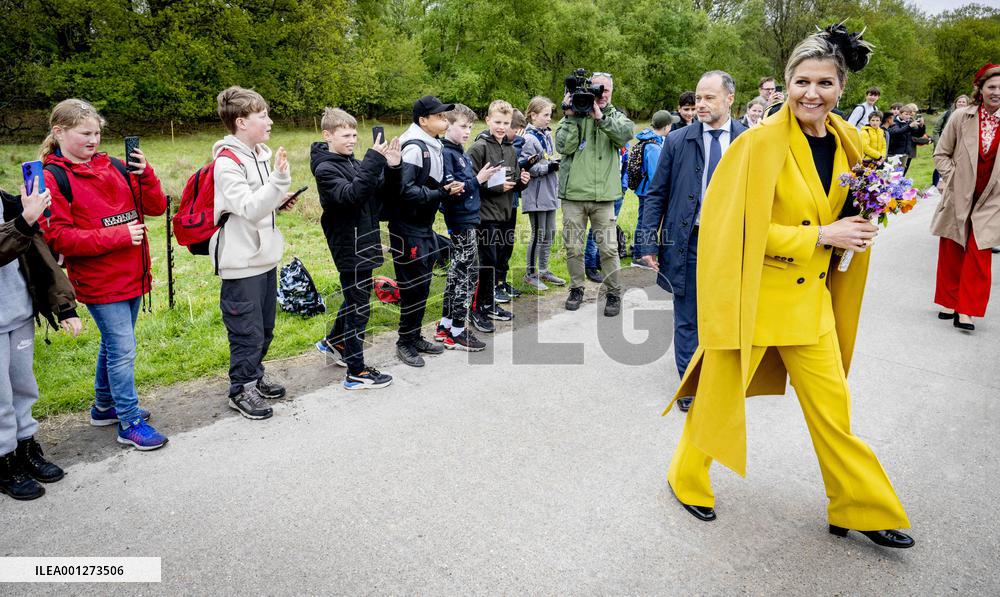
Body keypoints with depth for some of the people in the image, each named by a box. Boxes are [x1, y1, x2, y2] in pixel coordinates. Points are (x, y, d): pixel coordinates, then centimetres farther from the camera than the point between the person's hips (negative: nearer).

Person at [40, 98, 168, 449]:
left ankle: (105, 407, 36)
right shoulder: (53, 178, -8)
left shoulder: (114, 167, 6)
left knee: (114, 344, 19)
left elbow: (155, 207, 3)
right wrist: (116, 236, -19)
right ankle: (130, 424, 8)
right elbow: (58, 237, -14)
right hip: (98, 282, -6)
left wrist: (144, 174, -13)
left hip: (133, 275, 6)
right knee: (122, 349, -5)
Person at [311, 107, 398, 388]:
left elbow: (385, 193, 7)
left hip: (363, 243, 8)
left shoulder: (354, 163, 10)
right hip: (349, 247, -8)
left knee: (356, 299, 22)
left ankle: (333, 342, 44)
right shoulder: (325, 169, -13)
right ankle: (356, 373, 8)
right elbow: (350, 194, -30)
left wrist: (392, 168, -11)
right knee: (358, 307, -2)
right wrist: (374, 161, -32)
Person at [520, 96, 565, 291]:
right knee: (538, 235, -2)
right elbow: (526, 167, -19)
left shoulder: (547, 135, 13)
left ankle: (543, 271, 26)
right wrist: (548, 167, -21)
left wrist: (558, 163, 7)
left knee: (549, 234, 14)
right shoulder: (528, 138, -14)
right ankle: (530, 274, 11)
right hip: (536, 195, -8)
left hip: (550, 193, 8)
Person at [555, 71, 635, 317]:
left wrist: (600, 117, -20)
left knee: (609, 248, 1)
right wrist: (570, 117, -13)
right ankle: (576, 288, 26)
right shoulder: (573, 114, 6)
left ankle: (614, 293, 16)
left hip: (604, 195, 0)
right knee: (573, 247, 8)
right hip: (574, 194, 0)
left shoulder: (615, 116, 9)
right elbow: (563, 146, -8)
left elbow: (627, 132, -14)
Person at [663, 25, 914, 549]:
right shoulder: (761, 143, -15)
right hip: (755, 291, -5)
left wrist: (857, 231, -2)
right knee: (721, 392, 9)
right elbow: (742, 226, -17)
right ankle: (687, 477, 33)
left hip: (812, 295, 6)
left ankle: (859, 510, 31)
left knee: (831, 405, 13)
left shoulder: (847, 144, 5)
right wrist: (821, 236, -17)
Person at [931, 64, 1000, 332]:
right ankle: (949, 302, 25)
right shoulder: (961, 117, -4)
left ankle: (967, 310, 5)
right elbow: (941, 154, 4)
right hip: (957, 197, 0)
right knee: (951, 252, 9)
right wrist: (953, 178, -6)